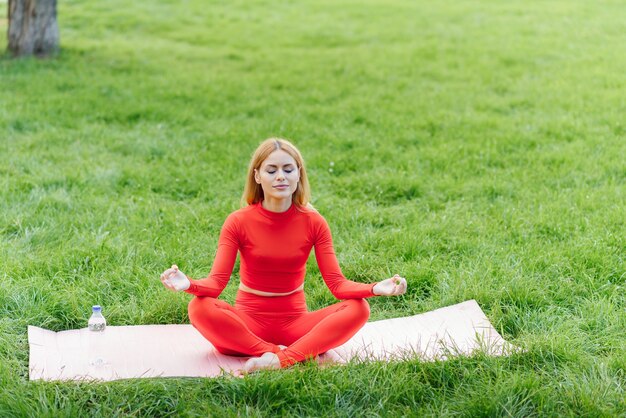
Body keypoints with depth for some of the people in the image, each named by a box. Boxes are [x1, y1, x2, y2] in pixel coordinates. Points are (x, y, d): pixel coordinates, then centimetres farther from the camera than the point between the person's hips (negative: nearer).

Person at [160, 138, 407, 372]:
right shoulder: (239, 222, -7)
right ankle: (310, 351, -32)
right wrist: (188, 284, -37)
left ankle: (282, 359, -34)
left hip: (295, 321, 1)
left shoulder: (313, 222, -3)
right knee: (200, 308, -31)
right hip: (248, 322, -1)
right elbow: (216, 283, -15)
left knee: (358, 308, -22)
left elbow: (337, 284, -9)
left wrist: (375, 289, -28)